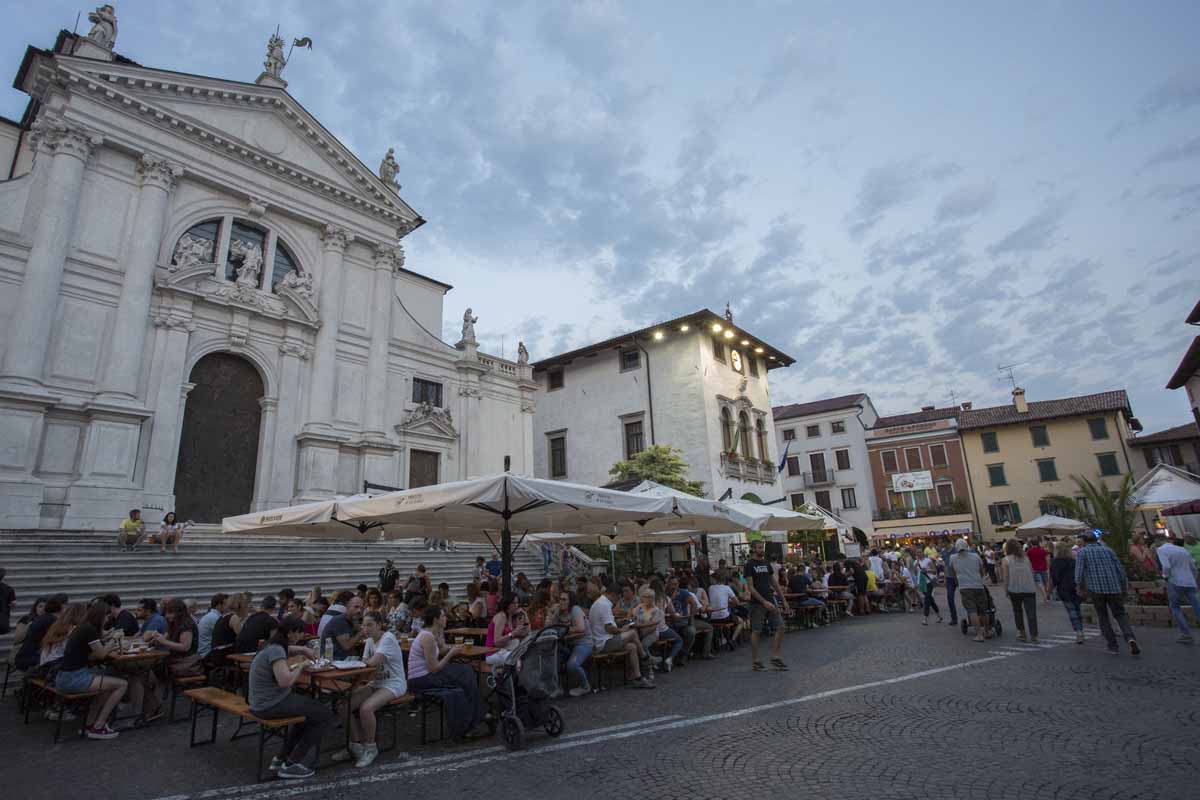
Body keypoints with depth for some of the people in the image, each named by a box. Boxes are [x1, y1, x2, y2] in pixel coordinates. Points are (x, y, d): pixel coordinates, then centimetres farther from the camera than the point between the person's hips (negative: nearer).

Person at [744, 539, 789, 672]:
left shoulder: (766, 564, 13)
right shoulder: (749, 565, -6)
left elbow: (775, 583, 17)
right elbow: (751, 587, -12)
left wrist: (783, 600, 13)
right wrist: (764, 602, -18)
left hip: (771, 600, 6)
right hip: (757, 603, -6)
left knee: (780, 627, -1)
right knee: (756, 631, -2)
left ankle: (775, 658, 8)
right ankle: (755, 662, 9)